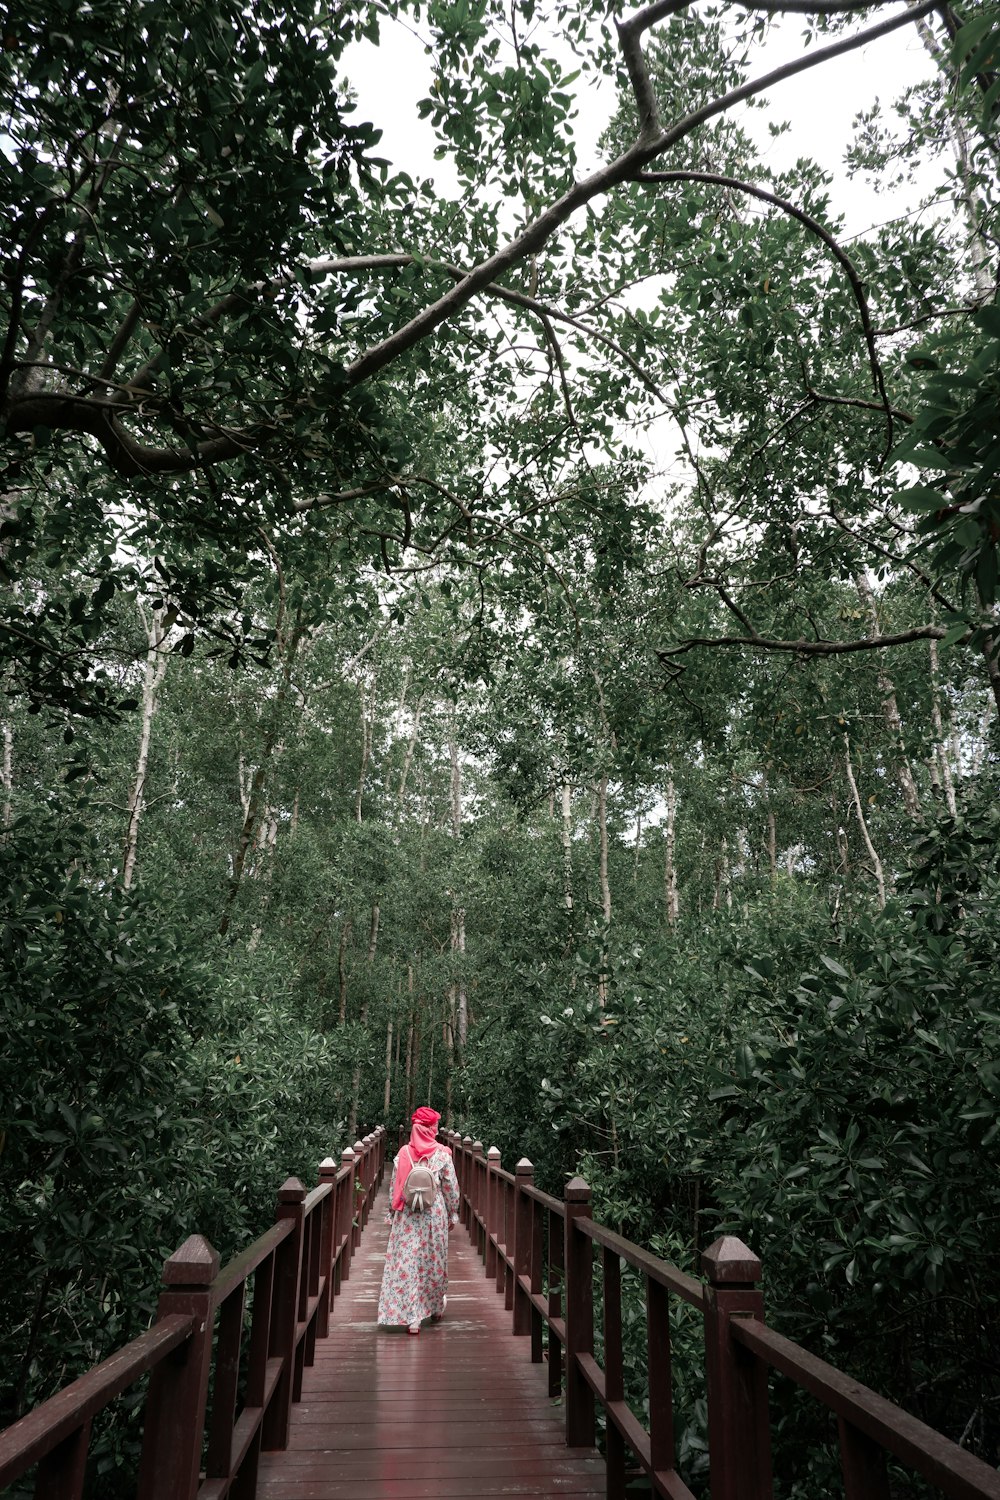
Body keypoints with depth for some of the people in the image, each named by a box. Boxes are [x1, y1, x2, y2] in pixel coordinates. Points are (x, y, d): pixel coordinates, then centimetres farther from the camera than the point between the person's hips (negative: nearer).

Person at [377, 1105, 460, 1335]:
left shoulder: (403, 1153, -4)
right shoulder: (442, 1154, -9)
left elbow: (394, 1187, 1)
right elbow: (451, 1188, -3)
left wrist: (393, 1213, 13)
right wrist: (452, 1215, 10)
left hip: (407, 1216, 1)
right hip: (434, 1214, -1)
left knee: (406, 1262, 5)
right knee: (434, 1261, 16)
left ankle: (412, 1317, 1)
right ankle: (435, 1308, 32)